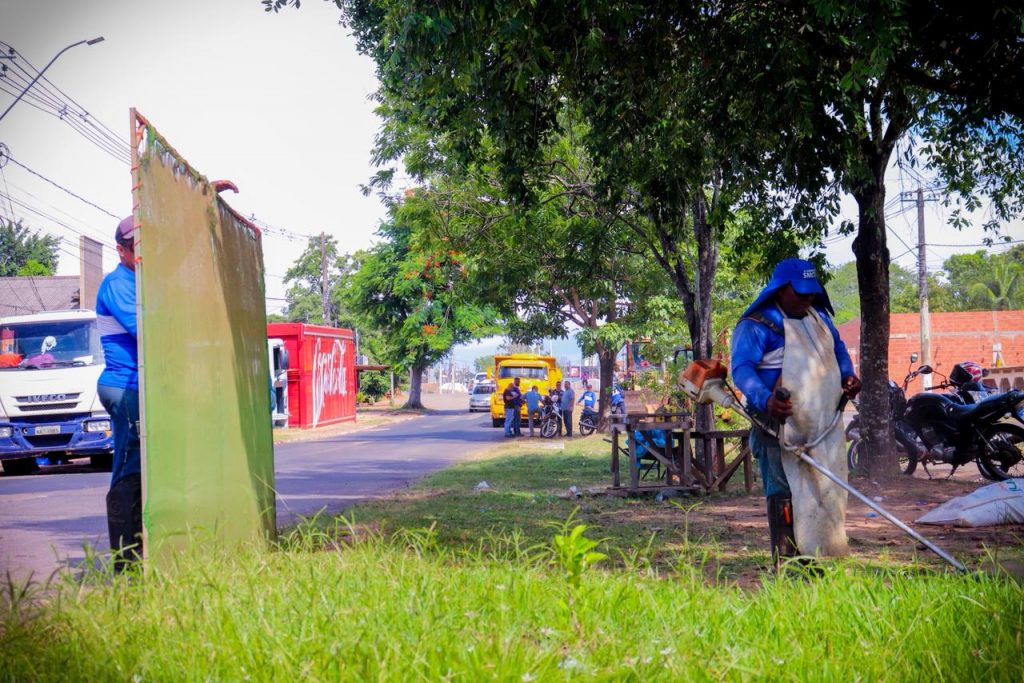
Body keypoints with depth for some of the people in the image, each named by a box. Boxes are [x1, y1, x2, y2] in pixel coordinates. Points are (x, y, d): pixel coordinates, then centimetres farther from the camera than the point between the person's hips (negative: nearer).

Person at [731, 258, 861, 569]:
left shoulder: (818, 317, 16)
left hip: (823, 424, 8)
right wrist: (765, 400, -36)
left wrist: (848, 375, 13)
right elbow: (742, 368, -20)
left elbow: (838, 347, 33)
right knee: (785, 493, -9)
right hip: (781, 424, -8)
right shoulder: (757, 324, -10)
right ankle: (786, 564, -6)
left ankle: (814, 557, 22)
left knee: (827, 490, 12)